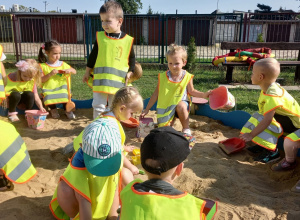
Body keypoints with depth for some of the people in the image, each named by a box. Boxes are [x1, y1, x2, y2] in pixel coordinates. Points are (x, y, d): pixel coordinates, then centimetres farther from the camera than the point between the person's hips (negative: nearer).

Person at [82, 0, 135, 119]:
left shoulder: (128, 40, -3)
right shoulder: (100, 37, 0)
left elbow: (132, 58, 9)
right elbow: (92, 56, 8)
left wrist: (130, 72, 1)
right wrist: (87, 72, 12)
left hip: (118, 81, 0)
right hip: (99, 80, 1)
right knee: (98, 106, 6)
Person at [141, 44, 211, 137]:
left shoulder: (187, 77, -9)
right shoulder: (163, 77, -9)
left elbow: (191, 91, 6)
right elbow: (156, 94, -1)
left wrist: (204, 95, -9)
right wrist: (147, 109, 0)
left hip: (181, 102, -1)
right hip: (165, 107, 1)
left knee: (181, 106, -37)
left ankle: (186, 130, -17)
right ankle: (169, 121, 29)